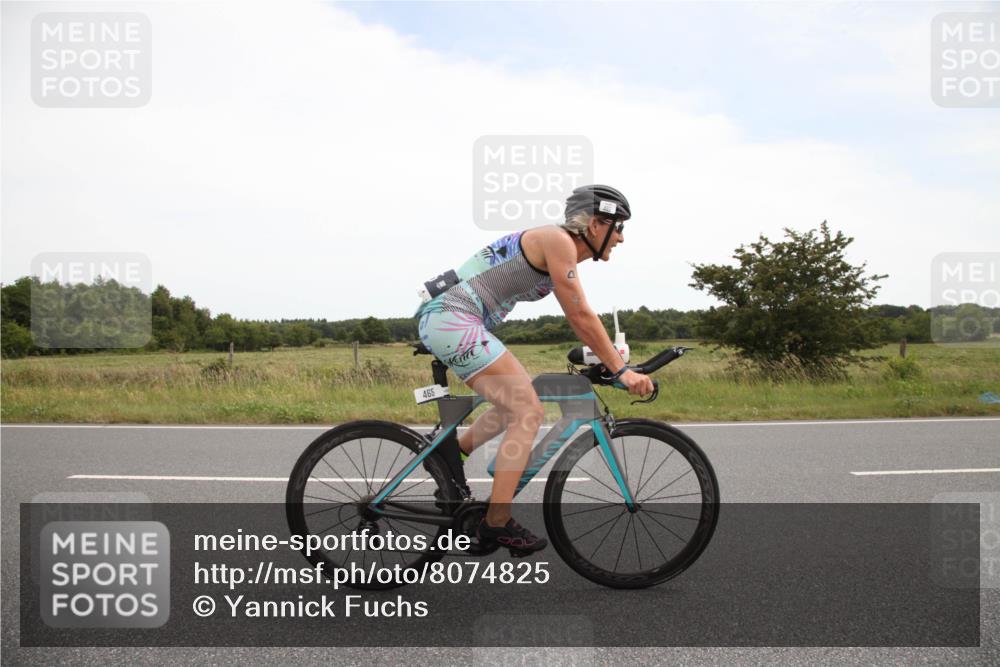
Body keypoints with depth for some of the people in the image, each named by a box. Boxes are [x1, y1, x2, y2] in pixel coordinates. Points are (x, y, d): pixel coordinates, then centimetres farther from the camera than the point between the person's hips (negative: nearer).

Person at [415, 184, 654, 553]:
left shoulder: (563, 251, 19)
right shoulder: (558, 240, -10)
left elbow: (578, 318, 25)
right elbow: (581, 316, -13)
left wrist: (611, 359, 22)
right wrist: (622, 370, -10)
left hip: (443, 320, 10)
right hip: (452, 318, -10)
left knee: (517, 406, 18)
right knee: (527, 411, -10)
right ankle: (497, 522, -7)